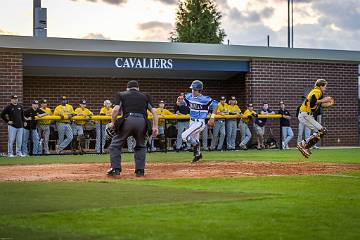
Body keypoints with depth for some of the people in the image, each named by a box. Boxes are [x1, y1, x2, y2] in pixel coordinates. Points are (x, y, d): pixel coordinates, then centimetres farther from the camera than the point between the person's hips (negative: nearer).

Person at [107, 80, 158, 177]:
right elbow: (154, 111, 16)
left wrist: (113, 123, 15)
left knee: (115, 144, 11)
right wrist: (155, 126, 15)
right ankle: (140, 170, 13)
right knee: (140, 146, 23)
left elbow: (116, 109, 4)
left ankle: (115, 168, -1)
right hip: (142, 121, 2)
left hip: (128, 120, -2)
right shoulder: (145, 96, 26)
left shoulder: (121, 95, 20)